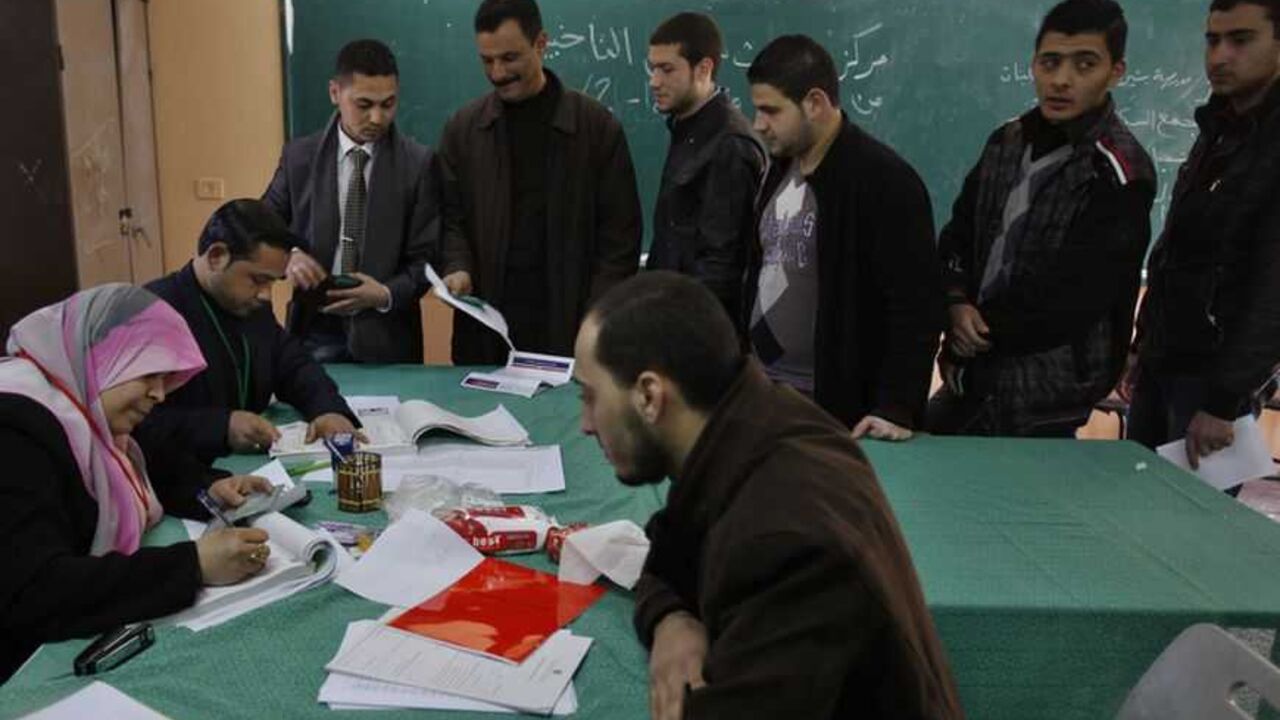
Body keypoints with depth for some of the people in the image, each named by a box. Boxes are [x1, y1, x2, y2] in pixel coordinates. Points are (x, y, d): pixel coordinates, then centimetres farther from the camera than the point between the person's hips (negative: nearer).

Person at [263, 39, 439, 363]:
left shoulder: (419, 164, -4)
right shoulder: (299, 156, 3)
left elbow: (426, 258, -4)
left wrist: (386, 294, -21)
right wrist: (288, 254, -13)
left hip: (386, 336, -1)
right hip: (315, 330, 2)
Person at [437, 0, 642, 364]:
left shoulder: (597, 126, -1)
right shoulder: (462, 128, 7)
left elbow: (620, 234, -1)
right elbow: (451, 218, 11)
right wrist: (457, 267, -10)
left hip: (570, 324, -2)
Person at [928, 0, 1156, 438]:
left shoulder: (1119, 175, -17)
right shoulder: (1008, 141, 6)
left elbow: (1071, 300, -20)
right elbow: (958, 233, 8)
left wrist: (981, 333, -11)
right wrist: (957, 304, -11)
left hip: (1045, 390, -7)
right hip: (976, 371, 7)